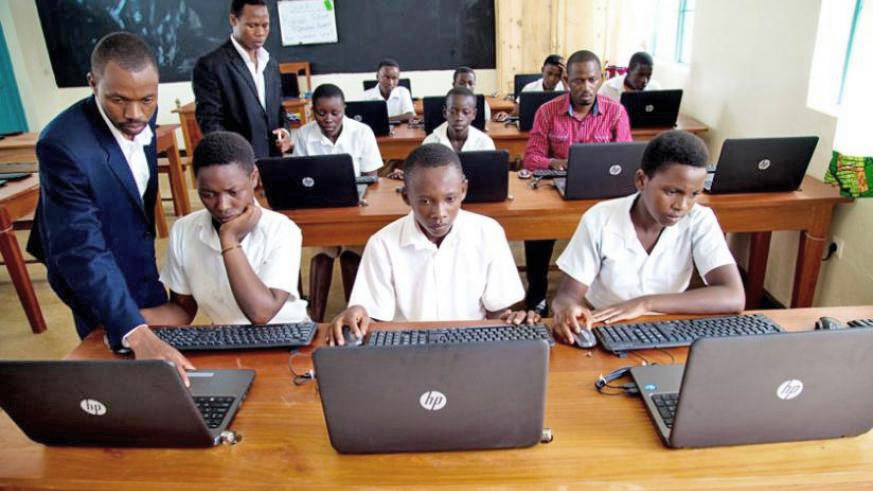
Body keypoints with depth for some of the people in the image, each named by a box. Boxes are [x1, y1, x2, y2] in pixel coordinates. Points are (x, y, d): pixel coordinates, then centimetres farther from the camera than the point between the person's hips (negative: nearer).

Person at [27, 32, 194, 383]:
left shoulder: (141, 117, -11)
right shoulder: (64, 144, -33)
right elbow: (81, 251, -37)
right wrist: (137, 334, -47)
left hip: (140, 259, 7)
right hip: (96, 279, -6)